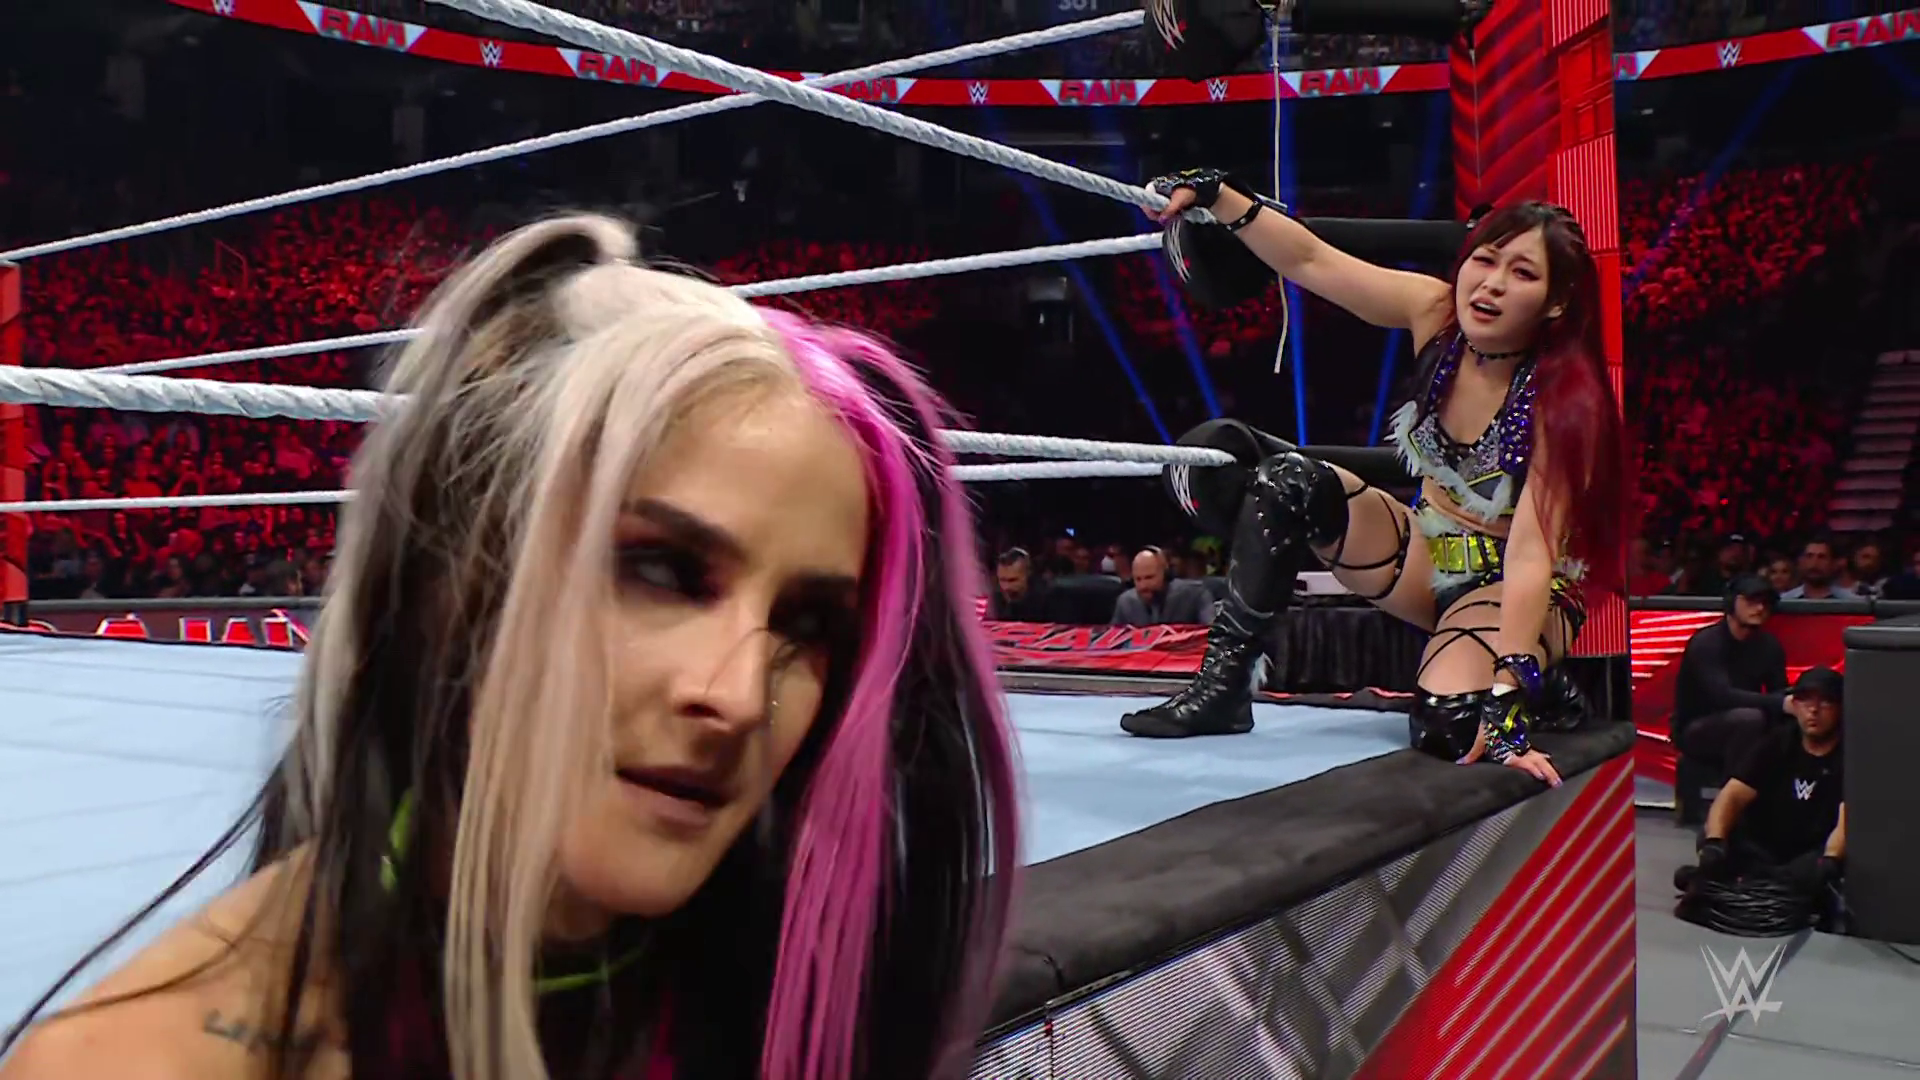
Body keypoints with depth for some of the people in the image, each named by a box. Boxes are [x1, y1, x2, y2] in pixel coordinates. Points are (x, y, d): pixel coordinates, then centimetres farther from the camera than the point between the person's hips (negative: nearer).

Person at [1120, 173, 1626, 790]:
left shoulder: (1562, 399, -25)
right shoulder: (1437, 315, -12)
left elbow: (1531, 555, -32)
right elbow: (1309, 261, -9)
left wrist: (1508, 697, -39)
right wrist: (1216, 195, -17)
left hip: (1513, 589, -5)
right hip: (1423, 555, 5)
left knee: (1451, 727, -35)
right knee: (1287, 481, -19)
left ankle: (1539, 687, 1)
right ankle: (1223, 683, -13)